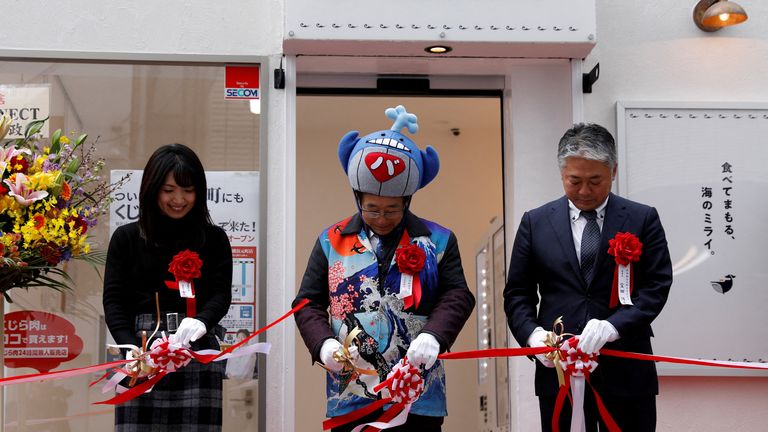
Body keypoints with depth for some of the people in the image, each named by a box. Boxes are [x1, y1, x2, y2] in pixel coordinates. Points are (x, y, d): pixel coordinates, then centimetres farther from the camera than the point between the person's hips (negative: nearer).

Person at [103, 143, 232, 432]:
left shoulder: (214, 239, 12)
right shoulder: (126, 238, 12)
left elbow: (222, 293, 2)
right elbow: (113, 300, 6)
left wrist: (201, 321, -21)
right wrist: (131, 348, -11)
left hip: (199, 354, 0)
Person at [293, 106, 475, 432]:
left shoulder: (438, 241, 6)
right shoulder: (332, 242, 7)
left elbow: (457, 296, 2)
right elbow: (309, 303, 8)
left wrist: (433, 335, -17)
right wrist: (324, 343, -12)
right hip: (349, 396, 1)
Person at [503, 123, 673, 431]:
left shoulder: (643, 219, 3)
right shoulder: (535, 222, 7)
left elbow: (657, 286, -3)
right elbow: (517, 293, 8)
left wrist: (613, 325, -18)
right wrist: (532, 333, -10)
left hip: (626, 371, -1)